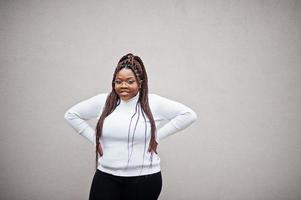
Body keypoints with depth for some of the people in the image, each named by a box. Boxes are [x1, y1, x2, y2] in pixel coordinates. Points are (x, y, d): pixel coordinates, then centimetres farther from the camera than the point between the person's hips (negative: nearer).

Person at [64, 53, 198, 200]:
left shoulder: (153, 103, -6)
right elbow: (71, 115, 11)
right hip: (106, 177, 2)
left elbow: (189, 114, -5)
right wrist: (93, 138, 2)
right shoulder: (102, 101, 1)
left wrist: (158, 136, -7)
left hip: (145, 179, -1)